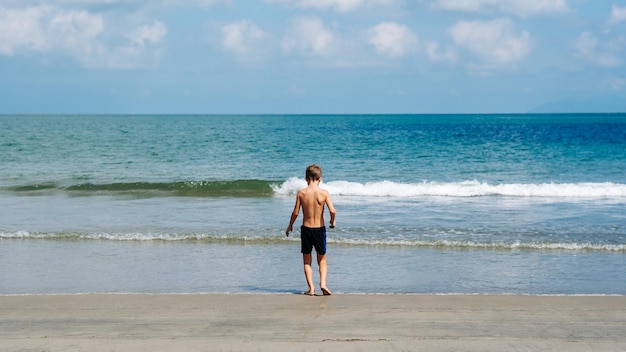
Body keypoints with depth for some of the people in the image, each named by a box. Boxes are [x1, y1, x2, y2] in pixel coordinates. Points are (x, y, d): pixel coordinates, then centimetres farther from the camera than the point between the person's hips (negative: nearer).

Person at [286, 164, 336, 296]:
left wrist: (290, 226, 11)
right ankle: (323, 283, -6)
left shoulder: (301, 193, -7)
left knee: (307, 261, 13)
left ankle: (311, 288, 4)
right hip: (320, 229, 0)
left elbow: (296, 212, -5)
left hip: (306, 229, 0)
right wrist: (332, 222, 6)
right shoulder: (324, 193, -9)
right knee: (322, 260, 15)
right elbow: (332, 211, -15)